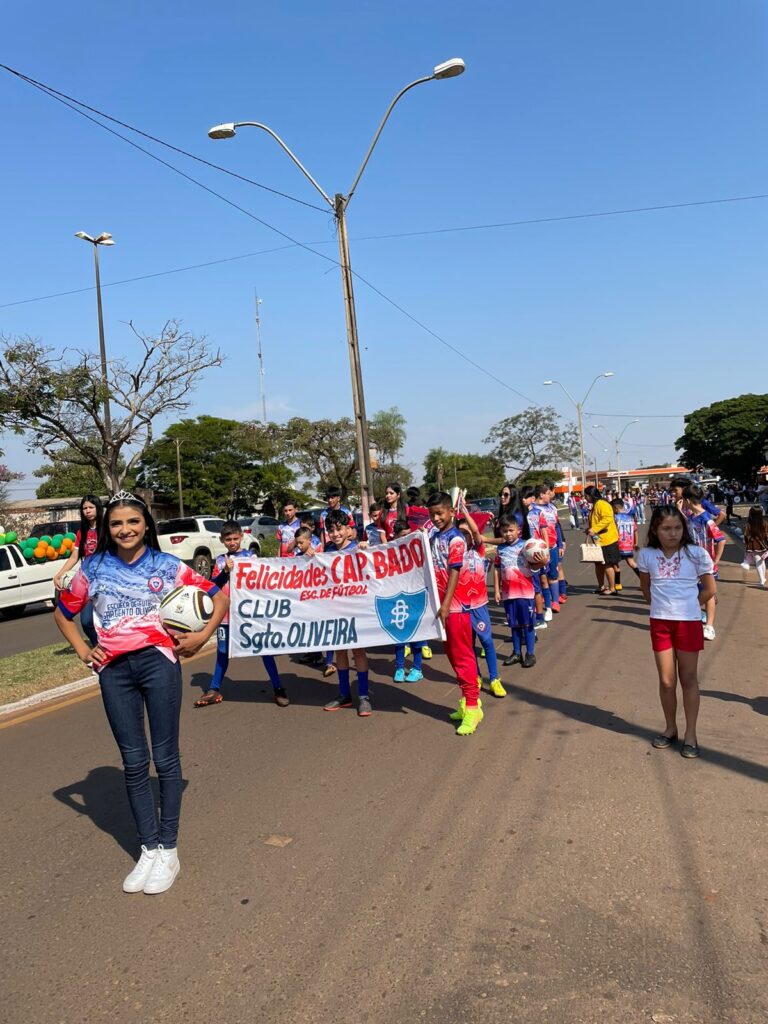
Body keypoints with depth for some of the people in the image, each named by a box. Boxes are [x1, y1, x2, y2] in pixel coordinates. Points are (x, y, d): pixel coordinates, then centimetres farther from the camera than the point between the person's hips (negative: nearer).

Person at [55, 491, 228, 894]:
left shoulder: (167, 565, 1)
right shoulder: (93, 568, 6)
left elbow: (219, 596, 7)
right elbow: (63, 612, 20)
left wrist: (202, 635, -2)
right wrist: (82, 650, 8)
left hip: (158, 661, -2)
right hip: (113, 669, 2)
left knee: (165, 758, 3)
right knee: (133, 762, 8)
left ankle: (167, 849, 15)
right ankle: (148, 849, 19)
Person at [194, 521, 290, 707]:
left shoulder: (250, 556, 1)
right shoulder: (220, 560, 8)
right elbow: (213, 586, 0)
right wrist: (226, 570, -13)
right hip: (226, 614, 3)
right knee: (222, 653, 13)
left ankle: (278, 689, 6)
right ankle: (214, 690, 25)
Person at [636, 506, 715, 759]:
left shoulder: (696, 554, -8)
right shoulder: (646, 555, -2)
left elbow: (709, 589, 1)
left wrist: (687, 606, 1)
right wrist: (661, 605, 6)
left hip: (689, 623, -2)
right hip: (660, 623, 2)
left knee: (688, 679, 7)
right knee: (666, 681, 9)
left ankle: (690, 734, 16)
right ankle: (670, 728, 27)